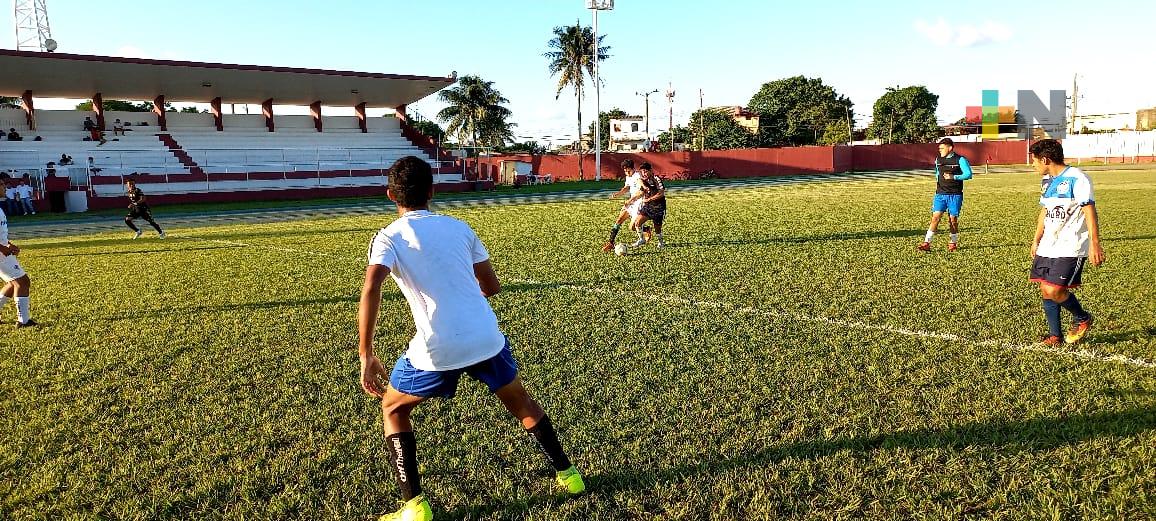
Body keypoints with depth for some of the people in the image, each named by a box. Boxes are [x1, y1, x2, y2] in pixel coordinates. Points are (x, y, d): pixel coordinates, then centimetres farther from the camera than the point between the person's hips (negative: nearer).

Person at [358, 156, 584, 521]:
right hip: (486, 339, 4)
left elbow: (371, 289, -18)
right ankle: (567, 474, 37)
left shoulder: (388, 238, 1)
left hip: (438, 350, -3)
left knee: (393, 410, 22)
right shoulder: (459, 227, 12)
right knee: (520, 401, 29)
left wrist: (366, 356, -13)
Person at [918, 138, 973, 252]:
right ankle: (927, 243, -13)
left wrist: (954, 177, -21)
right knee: (935, 217, -8)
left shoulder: (960, 160, -4)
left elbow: (968, 174, -10)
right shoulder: (938, 159, 10)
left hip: (955, 195, -3)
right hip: (940, 194, 3)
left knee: (953, 219, 3)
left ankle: (953, 243, 20)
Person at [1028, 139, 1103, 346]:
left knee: (1054, 290, -14)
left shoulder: (1076, 179, -13)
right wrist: (1036, 240, 23)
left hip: (1071, 248, -8)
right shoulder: (1047, 180, 13)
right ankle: (1055, 336, 17)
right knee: (1046, 291, 5)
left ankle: (1082, 318, 14)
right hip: (1048, 246, 8)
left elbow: (1090, 211, -16)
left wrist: (1094, 244, -21)